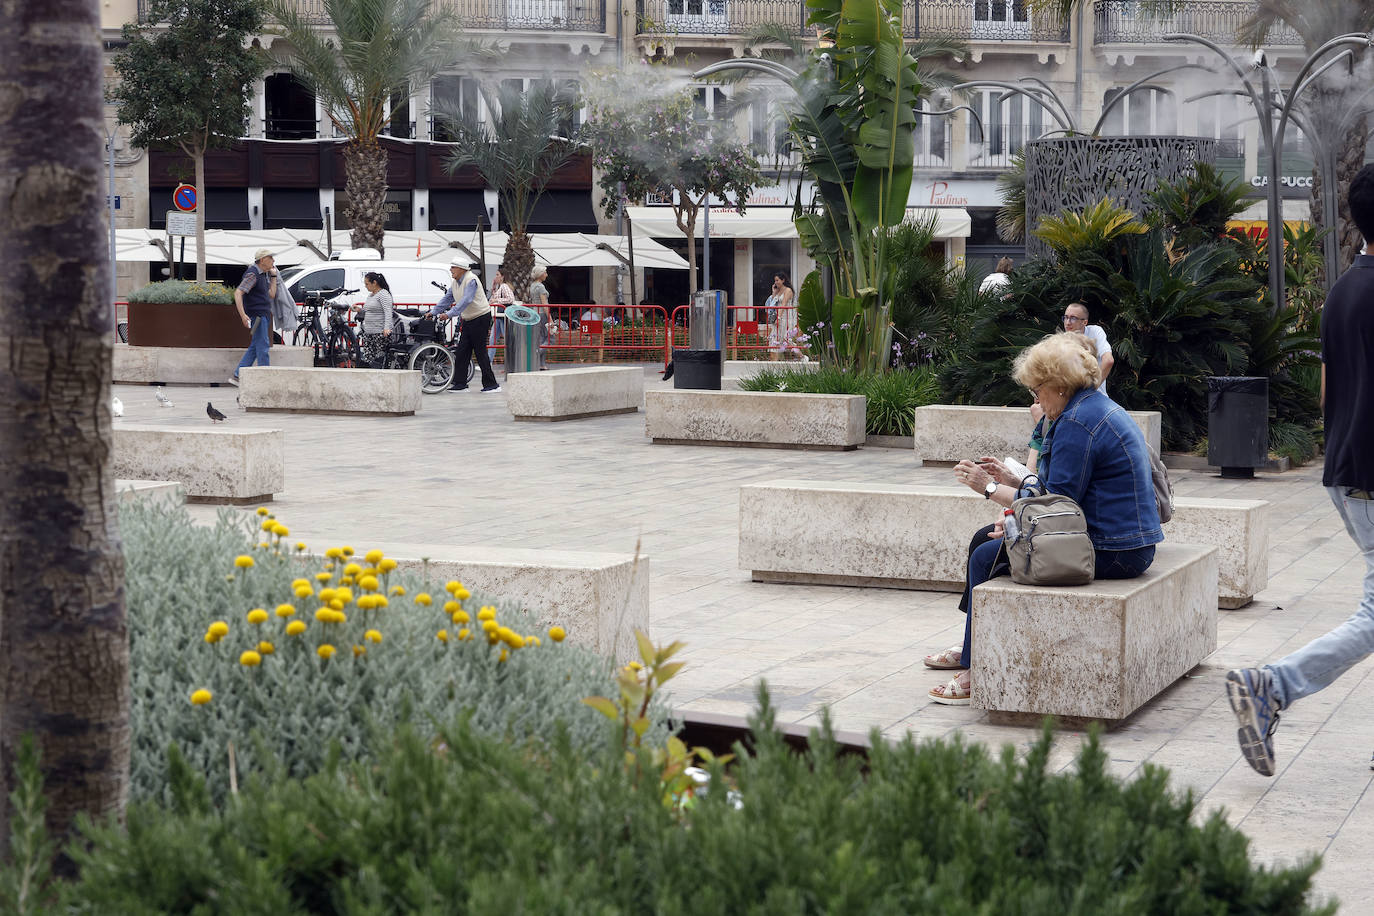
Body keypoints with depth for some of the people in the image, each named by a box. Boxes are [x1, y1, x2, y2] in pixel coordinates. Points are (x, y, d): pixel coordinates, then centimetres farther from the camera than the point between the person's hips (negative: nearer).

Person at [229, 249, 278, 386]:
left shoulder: (263, 274, 16)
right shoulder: (252, 274, -14)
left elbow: (271, 295, 16)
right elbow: (238, 293, -21)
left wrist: (273, 276, 12)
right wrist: (243, 315, -29)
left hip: (264, 315, 10)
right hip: (256, 316, -10)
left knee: (255, 347, 11)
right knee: (263, 346, -9)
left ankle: (236, 376, 13)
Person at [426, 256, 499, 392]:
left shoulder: (471, 280, -18)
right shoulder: (455, 282, 9)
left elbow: (466, 301, -27)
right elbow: (447, 298, 15)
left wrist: (449, 314, -32)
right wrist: (433, 312, 7)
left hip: (481, 318, -9)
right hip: (468, 320, 9)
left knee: (480, 352, -8)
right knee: (461, 352, 4)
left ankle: (491, 384, -3)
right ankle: (460, 384, 8)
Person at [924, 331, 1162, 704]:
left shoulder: (1077, 423, -18)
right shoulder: (1102, 408, 15)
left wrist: (991, 488, -10)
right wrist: (1012, 479, 15)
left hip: (1110, 553, -11)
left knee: (987, 557, -8)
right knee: (988, 538, 18)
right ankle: (972, 647, 28)